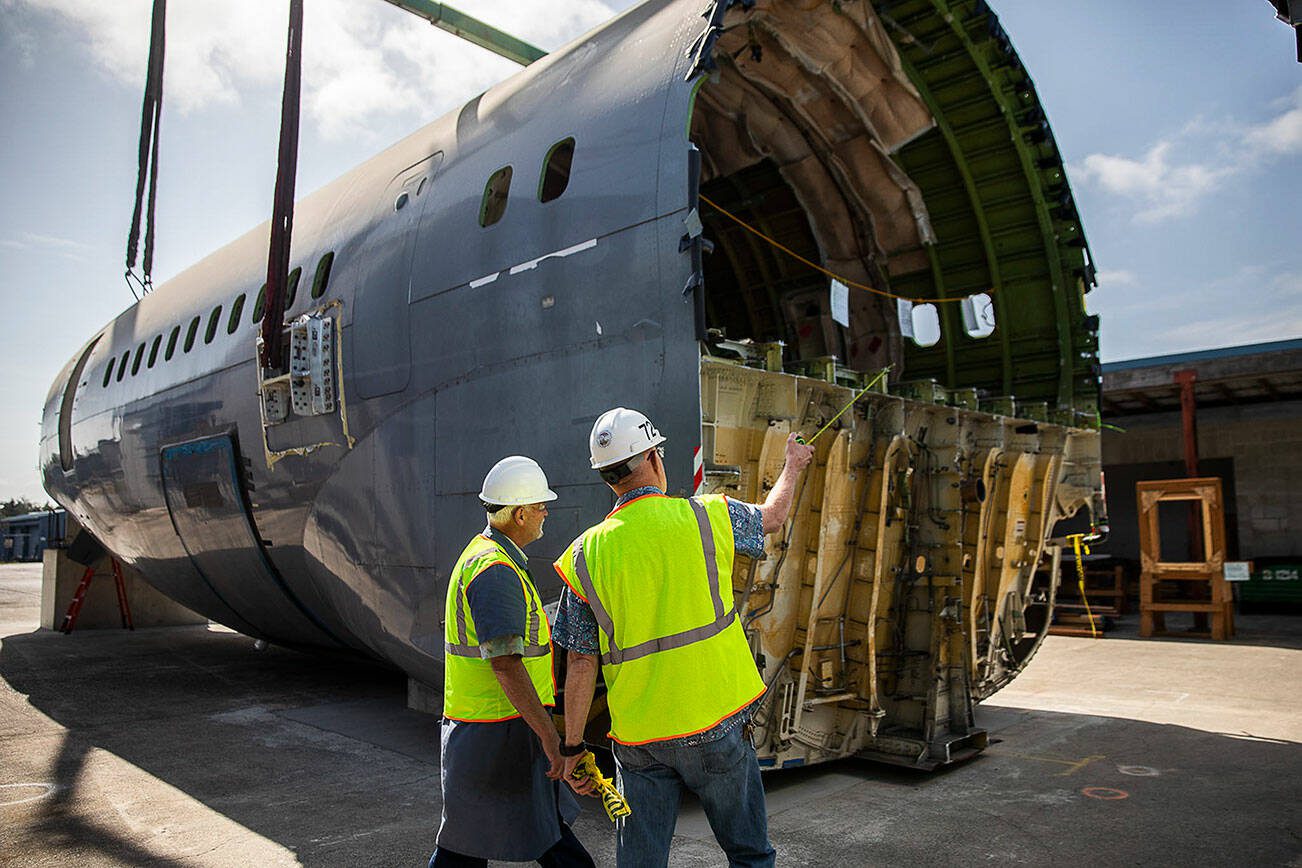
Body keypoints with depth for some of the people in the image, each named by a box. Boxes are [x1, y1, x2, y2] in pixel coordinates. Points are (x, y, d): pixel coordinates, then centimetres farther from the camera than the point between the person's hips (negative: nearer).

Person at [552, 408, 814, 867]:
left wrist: (572, 747, 6)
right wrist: (793, 466, 34)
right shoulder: (707, 517, -8)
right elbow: (772, 516, 14)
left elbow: (581, 663, -3)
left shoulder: (586, 553, -5)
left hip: (638, 740, 2)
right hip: (713, 724, -1)